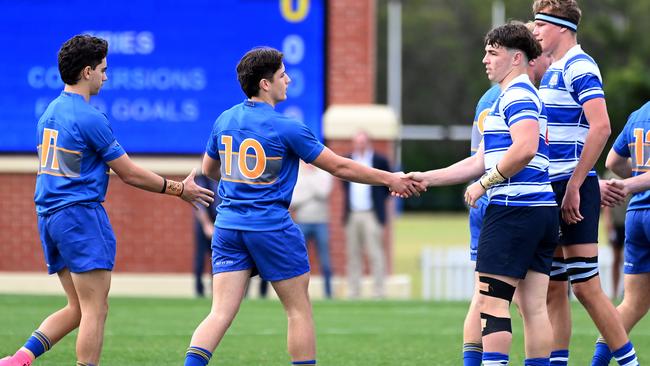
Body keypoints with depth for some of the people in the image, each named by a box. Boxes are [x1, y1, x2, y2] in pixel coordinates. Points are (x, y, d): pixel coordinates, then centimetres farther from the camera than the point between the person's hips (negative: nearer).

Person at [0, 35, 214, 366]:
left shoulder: (50, 112, 13)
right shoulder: (90, 118, -13)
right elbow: (130, 174, -8)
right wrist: (179, 189, 2)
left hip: (48, 215, 9)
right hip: (81, 215, -9)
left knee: (78, 308, 11)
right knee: (95, 309, -4)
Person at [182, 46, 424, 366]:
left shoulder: (224, 120, 5)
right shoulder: (285, 127, -11)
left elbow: (209, 169, 21)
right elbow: (339, 167, -5)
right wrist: (390, 179, 5)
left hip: (228, 228, 5)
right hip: (272, 228, -5)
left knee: (221, 313, -1)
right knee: (299, 309, 9)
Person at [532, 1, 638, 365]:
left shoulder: (579, 67, -12)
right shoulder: (552, 72, 18)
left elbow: (601, 127, -23)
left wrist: (573, 188, -22)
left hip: (575, 189, -9)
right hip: (551, 190, 9)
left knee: (586, 287, -10)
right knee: (554, 289, 8)